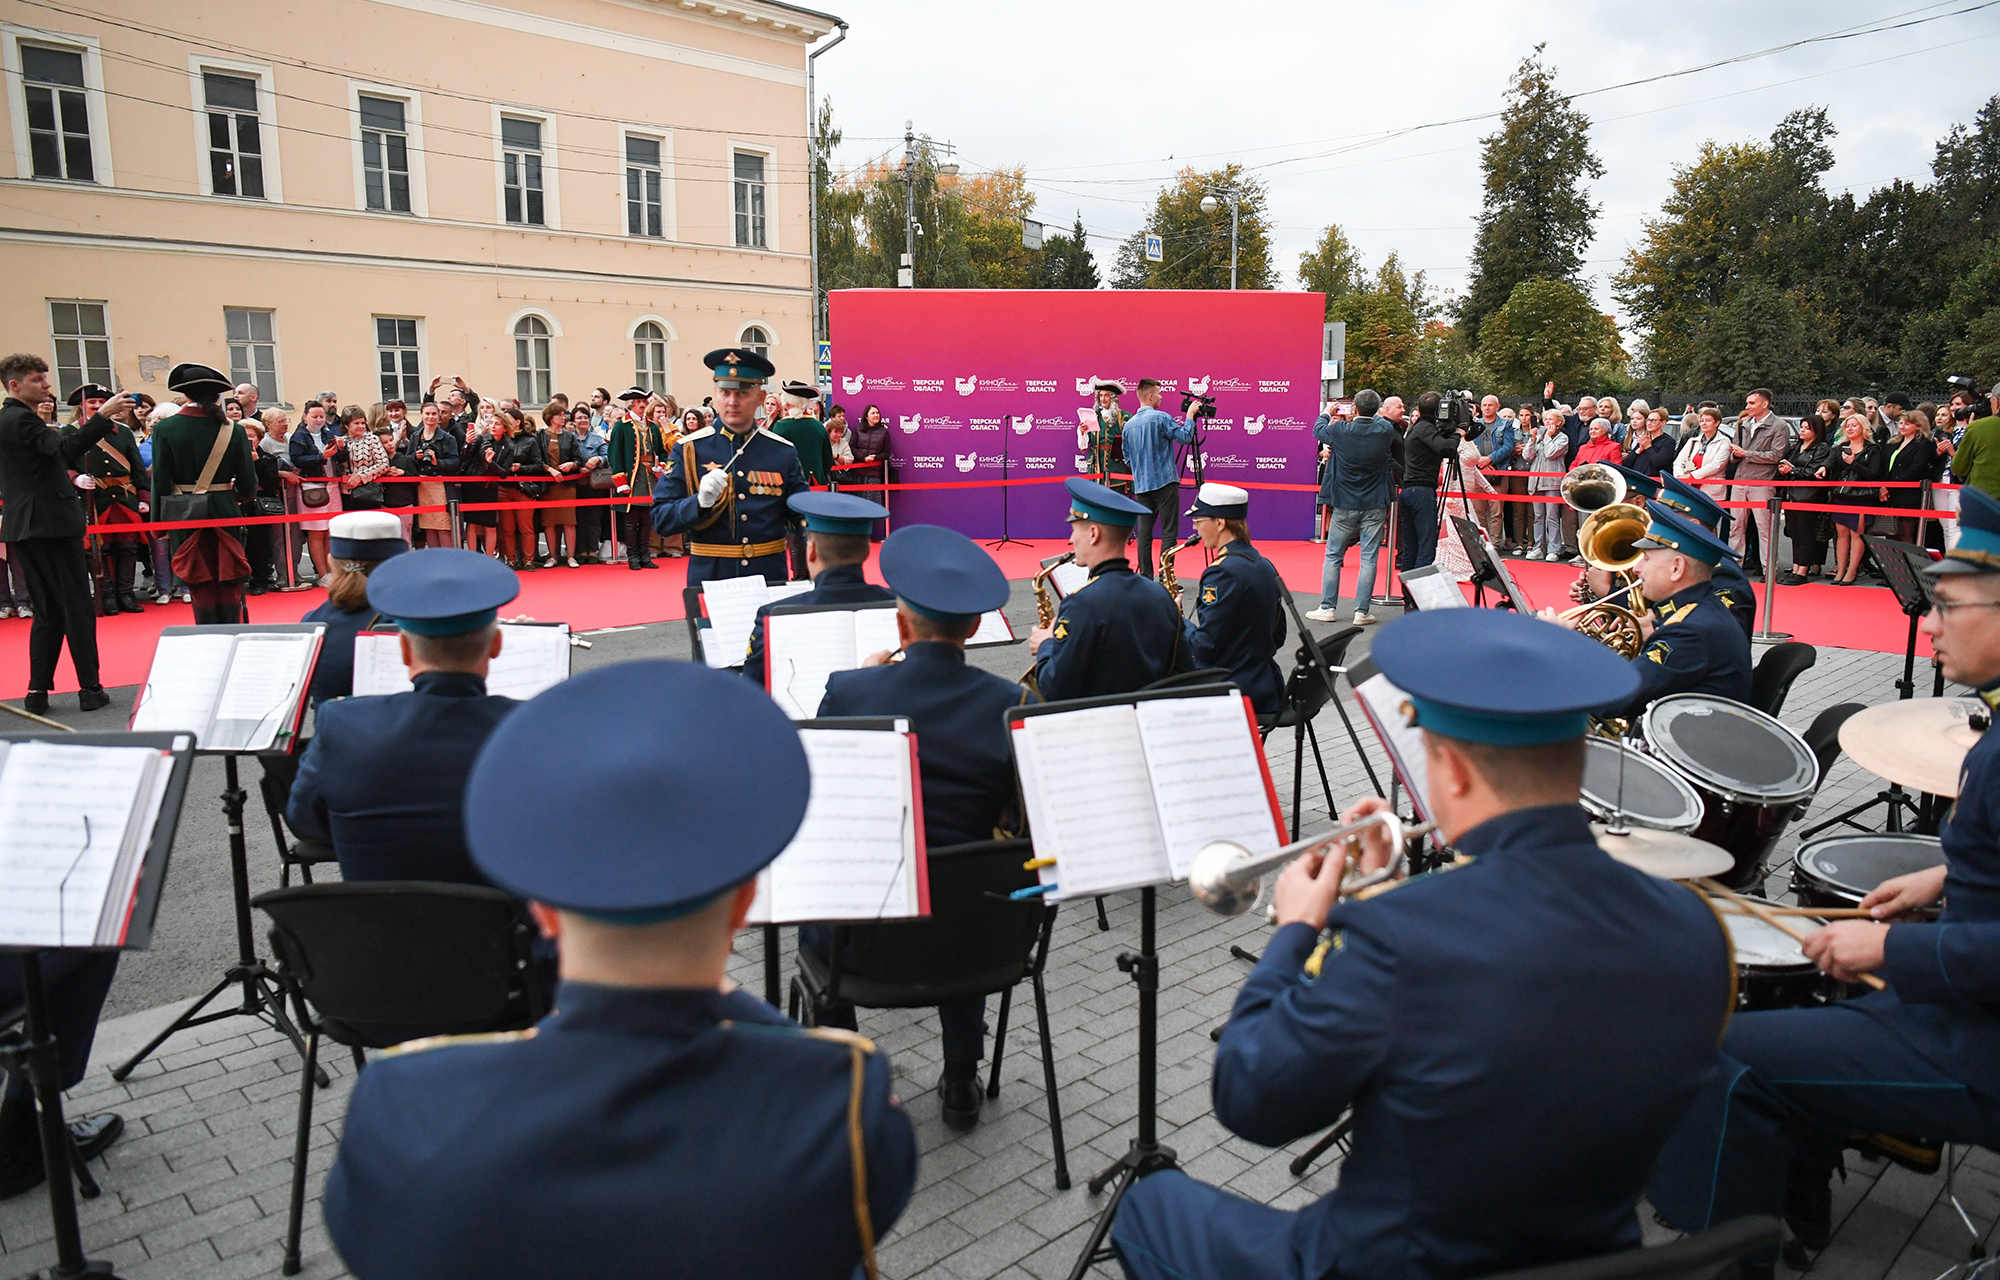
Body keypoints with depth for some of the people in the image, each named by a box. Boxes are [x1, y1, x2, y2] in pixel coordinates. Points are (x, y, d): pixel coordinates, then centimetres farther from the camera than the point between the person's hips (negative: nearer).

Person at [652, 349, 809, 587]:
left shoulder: (783, 452, 4)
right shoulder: (689, 450, -1)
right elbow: (660, 519, -4)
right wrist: (700, 502, -22)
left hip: (771, 577, 1)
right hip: (709, 578, -1)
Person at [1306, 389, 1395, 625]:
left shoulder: (1340, 430, -11)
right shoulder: (1384, 430, -8)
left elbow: (1318, 430, 10)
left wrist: (1327, 413, 29)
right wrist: (1372, 415, 32)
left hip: (1345, 504, -1)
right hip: (1375, 505, 1)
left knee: (1333, 556, 9)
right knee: (1369, 559, 2)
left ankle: (1328, 607, 9)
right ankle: (1362, 611, 1)